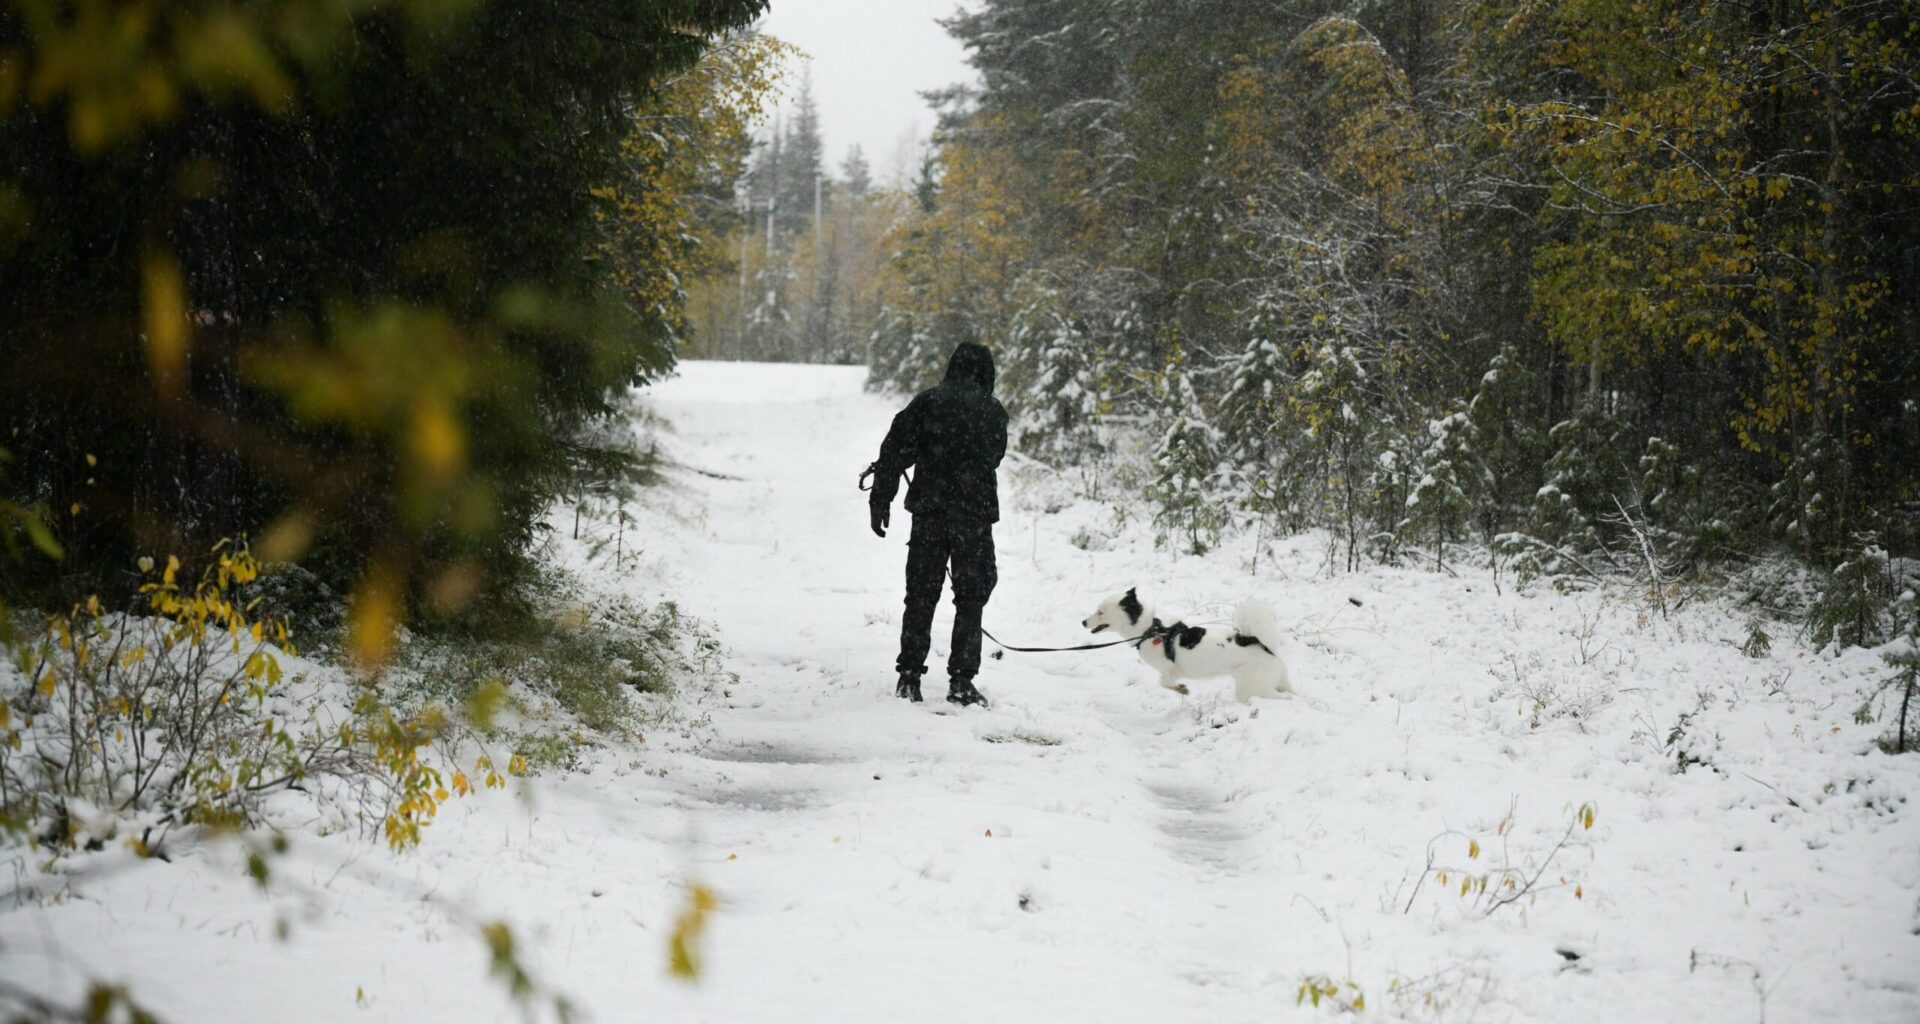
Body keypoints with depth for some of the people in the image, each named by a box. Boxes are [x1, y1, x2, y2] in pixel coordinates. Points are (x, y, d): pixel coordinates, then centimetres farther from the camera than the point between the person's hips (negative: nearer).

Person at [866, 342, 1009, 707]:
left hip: (929, 512, 1)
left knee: (921, 595, 9)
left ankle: (909, 676, 8)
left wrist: (881, 498, 1)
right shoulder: (994, 411, 1)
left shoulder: (927, 402, 0)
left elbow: (895, 450, -3)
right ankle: (961, 680, -1)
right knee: (971, 597, 6)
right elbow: (994, 457, 9)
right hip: (975, 513, -1)